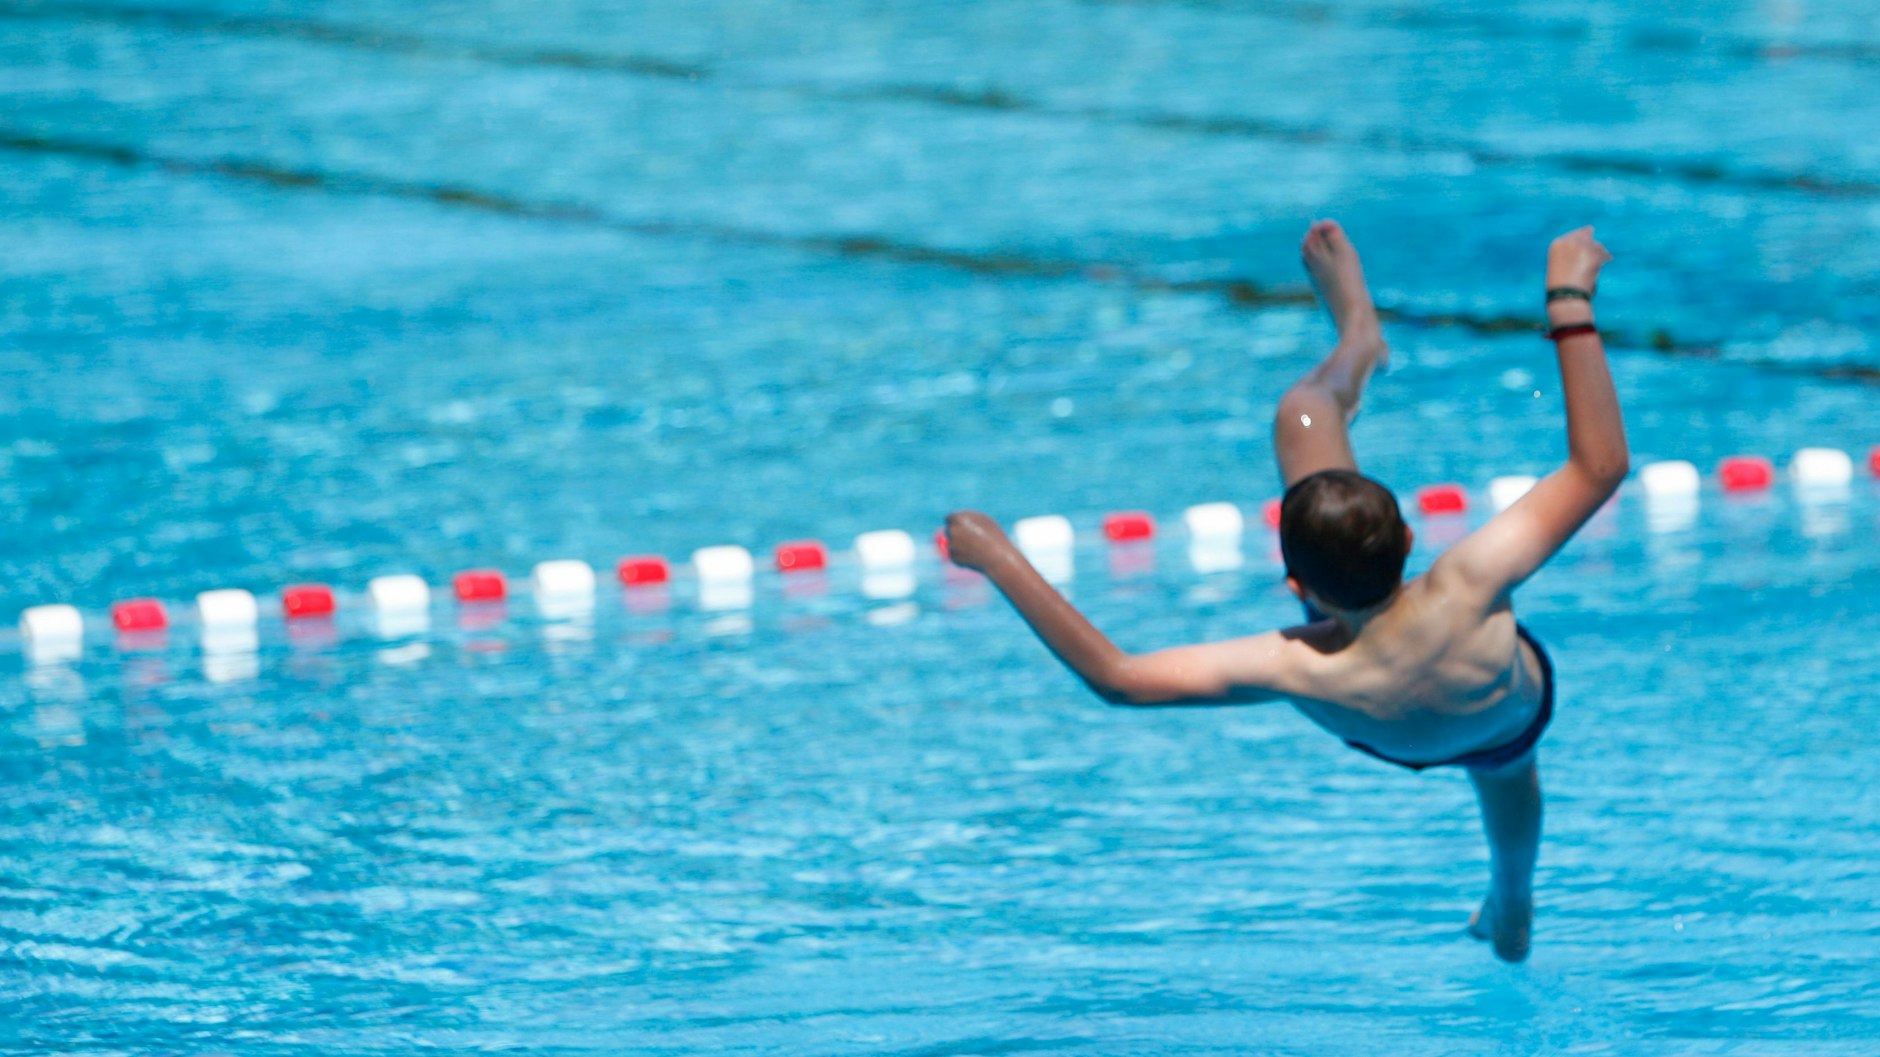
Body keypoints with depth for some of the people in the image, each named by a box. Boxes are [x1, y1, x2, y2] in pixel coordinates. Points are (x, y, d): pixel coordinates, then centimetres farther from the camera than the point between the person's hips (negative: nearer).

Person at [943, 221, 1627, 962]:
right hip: (1510, 725, 0)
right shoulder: (1467, 592, -50)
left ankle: (1359, 340, 45)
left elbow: (1115, 676, -42)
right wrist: (1569, 304, -40)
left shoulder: (1305, 674, -48)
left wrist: (1001, 562, -39)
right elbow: (1601, 466, -42)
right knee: (1505, 769, 43)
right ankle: (1512, 905, 76)